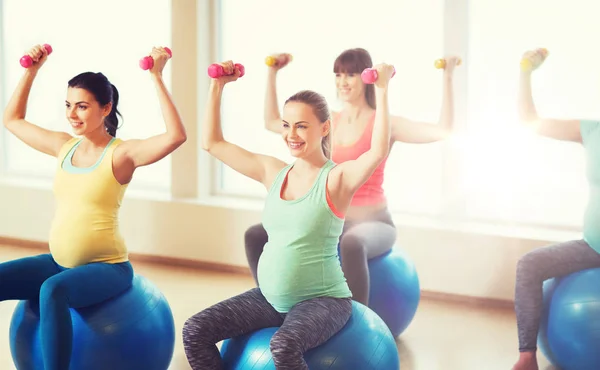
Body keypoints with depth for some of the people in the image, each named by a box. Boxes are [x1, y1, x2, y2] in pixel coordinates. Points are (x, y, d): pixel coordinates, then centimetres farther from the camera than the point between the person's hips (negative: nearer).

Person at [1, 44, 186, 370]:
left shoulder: (121, 153, -10)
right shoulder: (64, 146, 8)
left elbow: (175, 136, -28)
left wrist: (156, 77, -27)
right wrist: (31, 71, 17)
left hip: (106, 267, -7)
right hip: (58, 262, 7)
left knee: (53, 290, -37)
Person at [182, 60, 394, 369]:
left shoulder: (337, 178, -10)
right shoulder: (272, 172, 6)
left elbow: (378, 152, -31)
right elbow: (212, 143, 11)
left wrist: (381, 92, -30)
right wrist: (217, 86, 9)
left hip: (322, 299, -6)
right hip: (269, 297, 6)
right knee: (195, 331, -7)